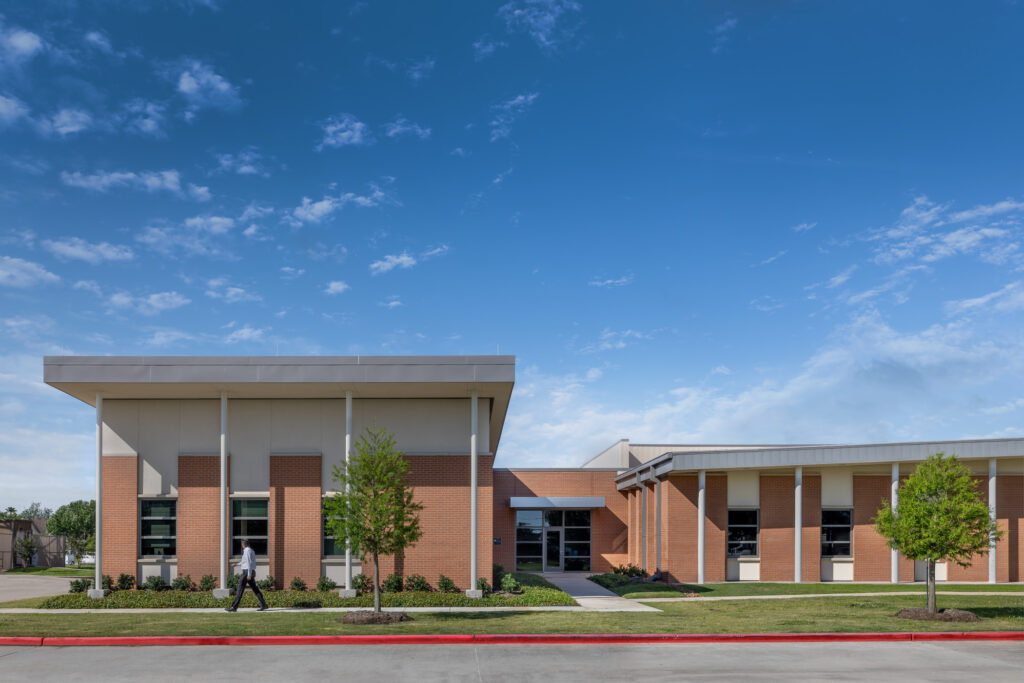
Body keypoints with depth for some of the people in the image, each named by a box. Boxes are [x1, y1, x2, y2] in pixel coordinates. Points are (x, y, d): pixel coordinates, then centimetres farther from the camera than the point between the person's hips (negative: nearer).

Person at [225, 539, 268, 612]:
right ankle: (263, 604, 0)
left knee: (240, 590, -5)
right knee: (255, 589, 6)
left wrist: (249, 574, -22)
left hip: (247, 572, -9)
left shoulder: (247, 551, -11)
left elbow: (249, 563, -19)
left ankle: (234, 607, -4)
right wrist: (237, 565, 31)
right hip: (251, 572, 9)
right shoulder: (251, 551, 18)